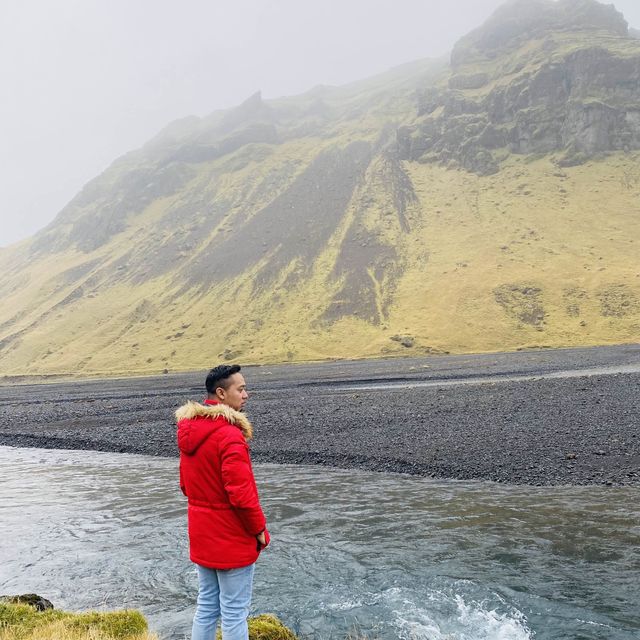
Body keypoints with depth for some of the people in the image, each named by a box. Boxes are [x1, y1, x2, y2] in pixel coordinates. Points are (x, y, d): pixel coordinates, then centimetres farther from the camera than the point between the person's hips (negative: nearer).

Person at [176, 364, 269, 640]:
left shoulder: (190, 431, 5)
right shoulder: (229, 435, -23)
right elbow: (241, 494, -24)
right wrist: (259, 529, -11)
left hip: (201, 535, 8)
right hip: (233, 538, -8)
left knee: (206, 607, 19)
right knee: (234, 613, 4)